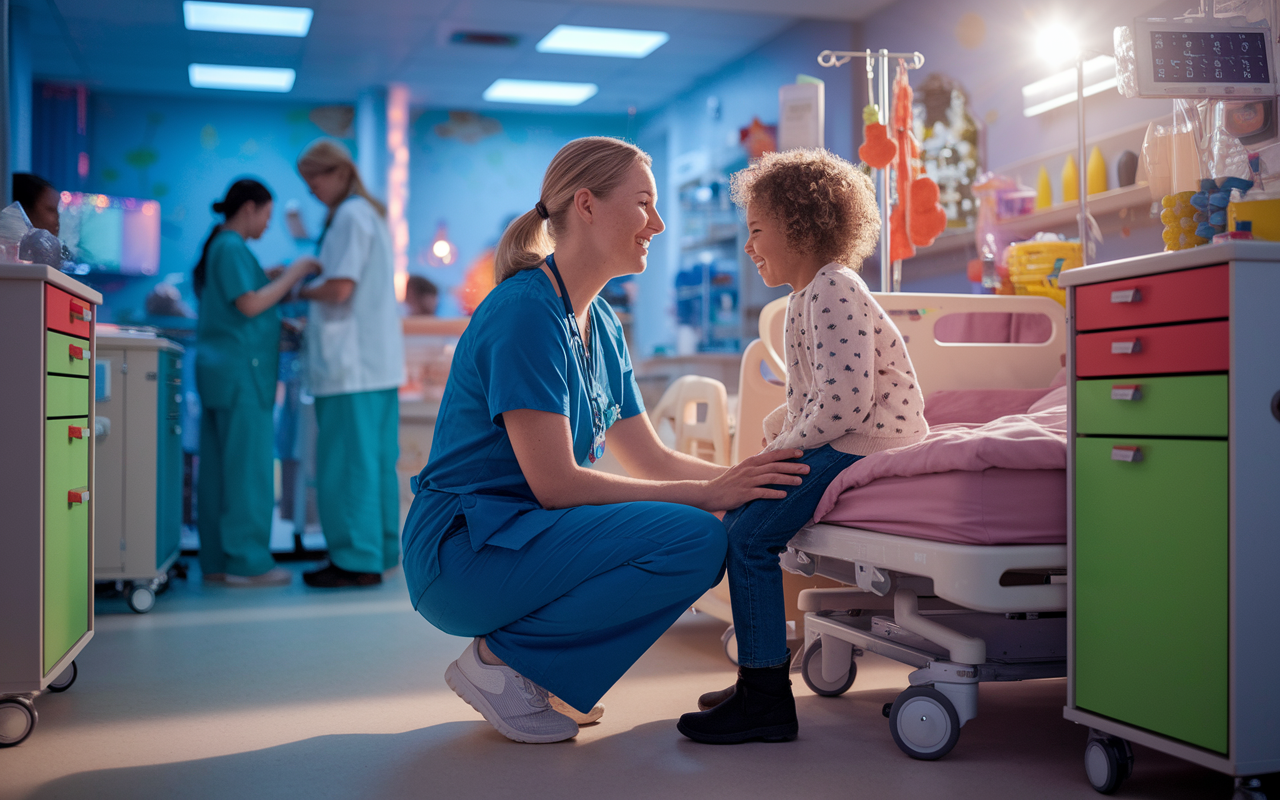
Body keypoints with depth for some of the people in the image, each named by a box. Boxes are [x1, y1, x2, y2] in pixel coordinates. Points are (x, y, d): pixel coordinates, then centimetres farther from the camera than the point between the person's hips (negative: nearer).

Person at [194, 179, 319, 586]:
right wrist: (293, 275, -9)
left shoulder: (218, 246, 21)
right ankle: (247, 562, -3)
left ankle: (217, 560, 13)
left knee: (217, 468, 9)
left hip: (218, 368, 10)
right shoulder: (232, 248, -10)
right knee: (248, 468, -6)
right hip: (240, 369, -10)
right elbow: (250, 304, -16)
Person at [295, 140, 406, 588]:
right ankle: (381, 550, 20)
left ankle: (356, 560, -1)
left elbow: (339, 288, -18)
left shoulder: (350, 216, -10)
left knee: (347, 463, -5)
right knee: (376, 460, 13)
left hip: (352, 364, -10)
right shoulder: (369, 213, 20)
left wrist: (299, 291, -1)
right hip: (378, 361, 10)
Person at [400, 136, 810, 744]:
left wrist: (741, 478, -4)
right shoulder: (526, 310, -17)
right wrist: (707, 493, -20)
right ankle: (501, 656, -8)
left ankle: (544, 676, 6)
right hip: (461, 552, -9)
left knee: (706, 530, 4)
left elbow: (649, 459, 11)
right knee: (695, 539, -22)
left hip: (518, 533, 9)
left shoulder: (601, 324, 12)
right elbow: (554, 483, -22)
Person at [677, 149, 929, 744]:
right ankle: (760, 669, 21)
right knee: (735, 520, 13)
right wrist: (773, 432, 10)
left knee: (750, 535, -17)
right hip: (834, 446, 11)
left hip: (863, 446, -11)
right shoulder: (810, 295, 20)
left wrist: (784, 446, -14)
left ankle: (766, 701, -11)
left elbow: (844, 401, -25)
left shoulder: (834, 291, -15)